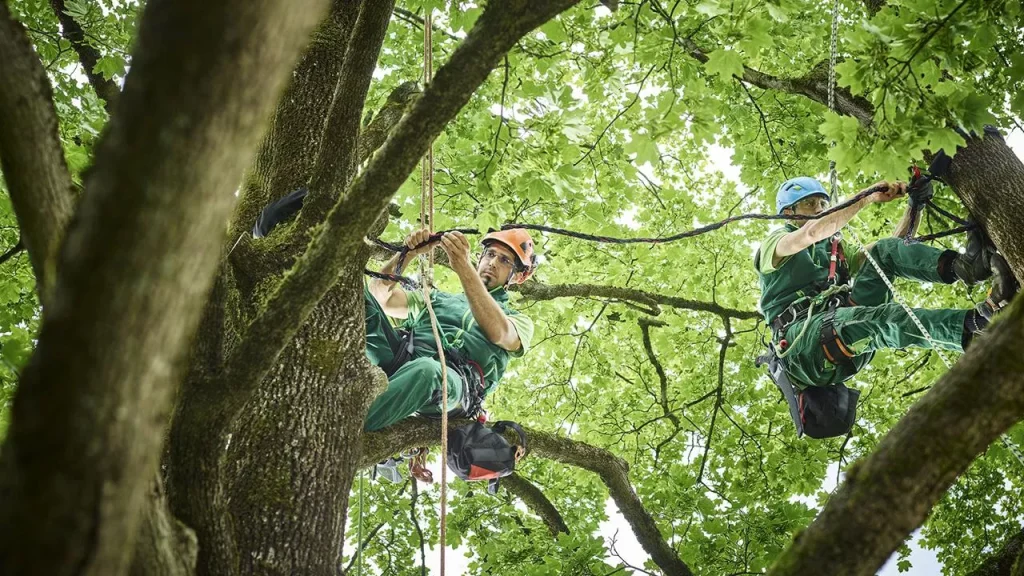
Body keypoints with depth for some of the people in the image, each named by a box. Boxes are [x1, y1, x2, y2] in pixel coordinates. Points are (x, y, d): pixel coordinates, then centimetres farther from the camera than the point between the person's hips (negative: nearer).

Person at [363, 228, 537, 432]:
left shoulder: (518, 321, 23)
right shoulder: (437, 299, 36)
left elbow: (498, 333, -4)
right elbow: (380, 295, 23)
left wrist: (463, 266, -12)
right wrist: (409, 253, 6)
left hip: (448, 378, -4)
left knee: (425, 370, -41)